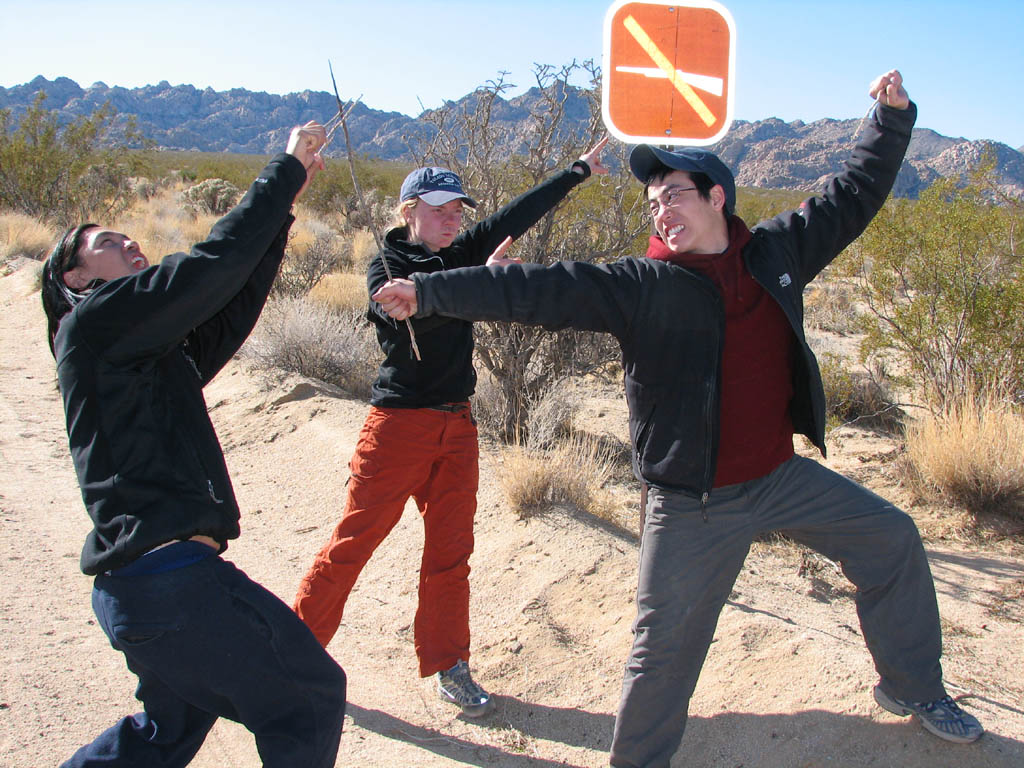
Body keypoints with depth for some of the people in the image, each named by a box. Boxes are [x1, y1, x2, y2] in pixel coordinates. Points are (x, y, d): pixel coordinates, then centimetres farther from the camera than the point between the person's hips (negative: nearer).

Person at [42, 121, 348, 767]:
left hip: (138, 585, 10)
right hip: (170, 580, -10)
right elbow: (215, 264, -14)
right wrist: (288, 171, -6)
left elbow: (236, 302, 14)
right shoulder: (95, 320, -7)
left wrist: (283, 203, 9)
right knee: (311, 696, 1)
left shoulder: (157, 351, 19)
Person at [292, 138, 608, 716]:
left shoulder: (459, 255, 9)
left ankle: (448, 665, 22)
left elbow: (519, 215, 9)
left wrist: (580, 170, 10)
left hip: (457, 425, 6)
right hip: (400, 424, -5)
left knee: (451, 551, 10)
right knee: (353, 542, -1)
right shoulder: (386, 267, -6)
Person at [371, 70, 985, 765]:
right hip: (693, 505, -5)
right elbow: (538, 290, -19)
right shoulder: (639, 286, -12)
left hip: (781, 476, 5)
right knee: (665, 647, 0)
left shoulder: (777, 251, 0)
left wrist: (892, 115, 11)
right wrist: (431, 292, -24)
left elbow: (853, 196, 12)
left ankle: (913, 688, 40)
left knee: (893, 540, 16)